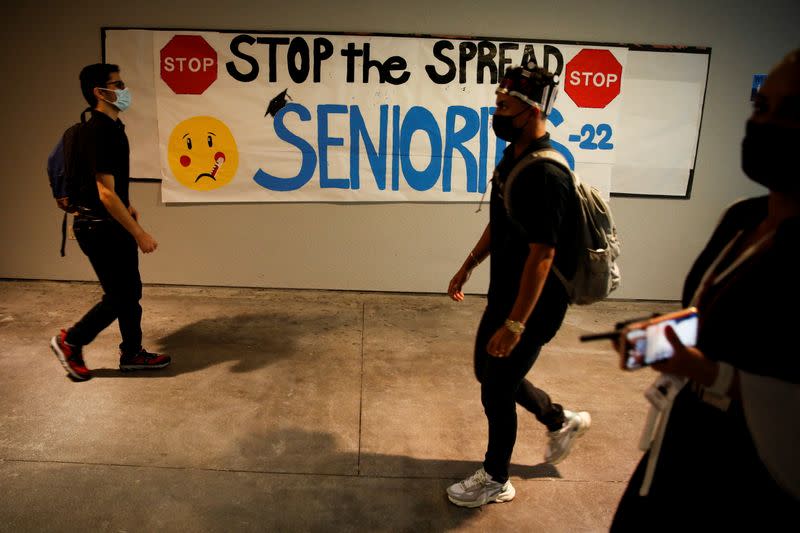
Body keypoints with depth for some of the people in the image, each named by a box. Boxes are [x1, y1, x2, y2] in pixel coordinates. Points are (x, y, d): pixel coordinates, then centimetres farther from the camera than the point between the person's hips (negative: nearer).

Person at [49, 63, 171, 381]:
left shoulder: (113, 126, 9)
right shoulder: (98, 132, -22)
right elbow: (105, 193, -26)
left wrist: (127, 205, 24)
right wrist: (139, 233, -25)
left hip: (113, 222, 10)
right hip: (99, 227, -10)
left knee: (131, 291, 13)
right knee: (118, 297, -1)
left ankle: (132, 354, 25)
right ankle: (70, 342, 20)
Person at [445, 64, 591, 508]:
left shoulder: (546, 174, -26)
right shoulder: (513, 155, 5)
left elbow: (542, 256, -27)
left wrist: (515, 324, -26)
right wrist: (467, 267, 19)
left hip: (533, 305, -10)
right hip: (503, 294, 10)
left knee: (496, 391, 5)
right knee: (488, 370, 23)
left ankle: (495, 480, 30)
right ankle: (562, 421, 44)